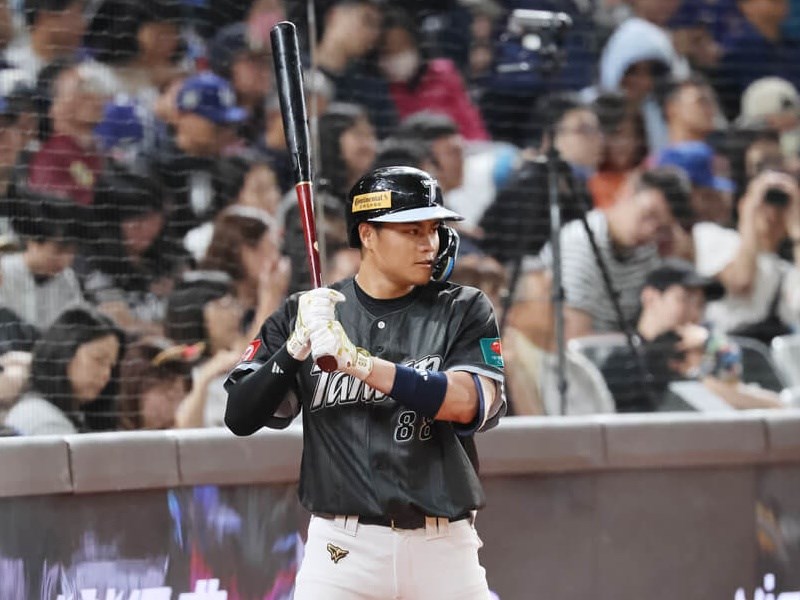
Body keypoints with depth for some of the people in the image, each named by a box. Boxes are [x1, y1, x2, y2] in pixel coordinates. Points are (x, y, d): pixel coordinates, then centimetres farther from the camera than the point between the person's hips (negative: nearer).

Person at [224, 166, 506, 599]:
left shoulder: (463, 311, 3)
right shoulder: (304, 314, 5)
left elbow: (468, 404, -15)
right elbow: (240, 418, 0)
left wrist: (358, 361, -22)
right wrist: (297, 347, -16)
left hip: (443, 546, 1)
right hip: (342, 547, -1)